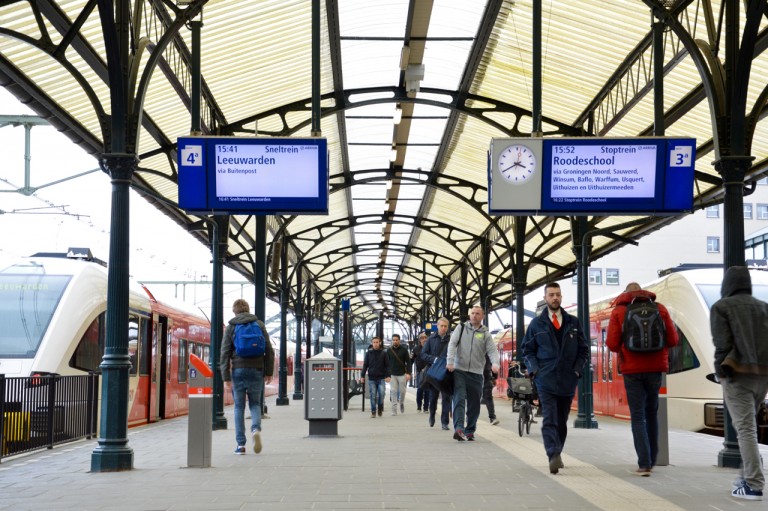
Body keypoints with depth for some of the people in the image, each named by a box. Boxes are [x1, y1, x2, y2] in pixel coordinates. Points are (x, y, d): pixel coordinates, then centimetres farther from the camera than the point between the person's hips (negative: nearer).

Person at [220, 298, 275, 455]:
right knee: (255, 404, 13)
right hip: (256, 370, 1)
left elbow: (225, 354, -3)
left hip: (238, 370, -1)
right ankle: (256, 428, -15)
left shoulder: (230, 328, 2)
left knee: (239, 407, 7)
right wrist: (269, 372, 9)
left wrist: (226, 378, -3)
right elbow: (269, 350, 2)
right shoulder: (259, 324, 6)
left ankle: (241, 444, 5)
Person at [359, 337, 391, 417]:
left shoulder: (383, 353, 3)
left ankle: (380, 408, 13)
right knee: (373, 396, 0)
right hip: (371, 378, 1)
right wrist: (362, 376, 4)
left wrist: (387, 376, -4)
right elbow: (365, 365, 8)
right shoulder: (368, 353, 4)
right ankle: (373, 412, 9)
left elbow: (387, 365, 5)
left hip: (381, 378, -1)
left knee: (381, 394, -11)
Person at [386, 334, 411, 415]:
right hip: (392, 374, 1)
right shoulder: (389, 350, 4)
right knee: (393, 391, -4)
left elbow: (408, 362, 0)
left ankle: (401, 403, 32)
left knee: (402, 390, 4)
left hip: (402, 374, -1)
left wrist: (408, 373, -10)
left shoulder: (404, 349, 0)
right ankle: (394, 409, -3)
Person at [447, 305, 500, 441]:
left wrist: (495, 363, -22)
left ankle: (470, 431, 17)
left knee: (474, 404, 6)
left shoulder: (485, 334, 8)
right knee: (459, 399, -14)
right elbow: (452, 344, 0)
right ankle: (459, 428, -24)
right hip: (459, 371, -1)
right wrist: (450, 361, -14)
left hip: (476, 374, 2)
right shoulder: (461, 328, 9)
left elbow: (492, 351, -2)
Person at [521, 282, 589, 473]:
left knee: (562, 421, 10)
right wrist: (535, 369, -4)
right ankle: (554, 456, -24)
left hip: (568, 380, 3)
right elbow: (527, 350, 10)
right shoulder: (537, 324, 7)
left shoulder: (573, 323, 12)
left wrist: (577, 369, 1)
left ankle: (556, 455, 22)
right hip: (545, 380, -3)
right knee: (549, 420, -14)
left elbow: (584, 350, 15)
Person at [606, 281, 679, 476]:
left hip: (632, 369, -2)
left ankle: (644, 464, -9)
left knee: (638, 416, 1)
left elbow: (612, 344, -9)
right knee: (651, 413, 17)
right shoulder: (659, 308, 4)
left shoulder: (619, 311, -2)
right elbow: (673, 340, 0)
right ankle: (651, 460, 22)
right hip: (655, 367, 2)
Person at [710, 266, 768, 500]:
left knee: (745, 428, -6)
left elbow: (722, 343, -9)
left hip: (738, 372, -5)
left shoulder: (721, 307, 2)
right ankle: (746, 475, 20)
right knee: (748, 425, 19)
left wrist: (720, 370, -3)